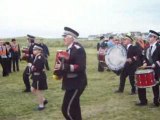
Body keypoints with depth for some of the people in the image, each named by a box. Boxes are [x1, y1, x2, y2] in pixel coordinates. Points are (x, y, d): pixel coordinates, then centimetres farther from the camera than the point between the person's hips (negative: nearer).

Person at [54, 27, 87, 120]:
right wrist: (60, 66, 2)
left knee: (67, 109, -10)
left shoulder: (78, 49, -17)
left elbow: (80, 67, -26)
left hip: (77, 83, -10)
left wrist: (63, 67, -31)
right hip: (72, 83, 10)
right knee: (74, 108, 17)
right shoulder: (70, 49, 12)